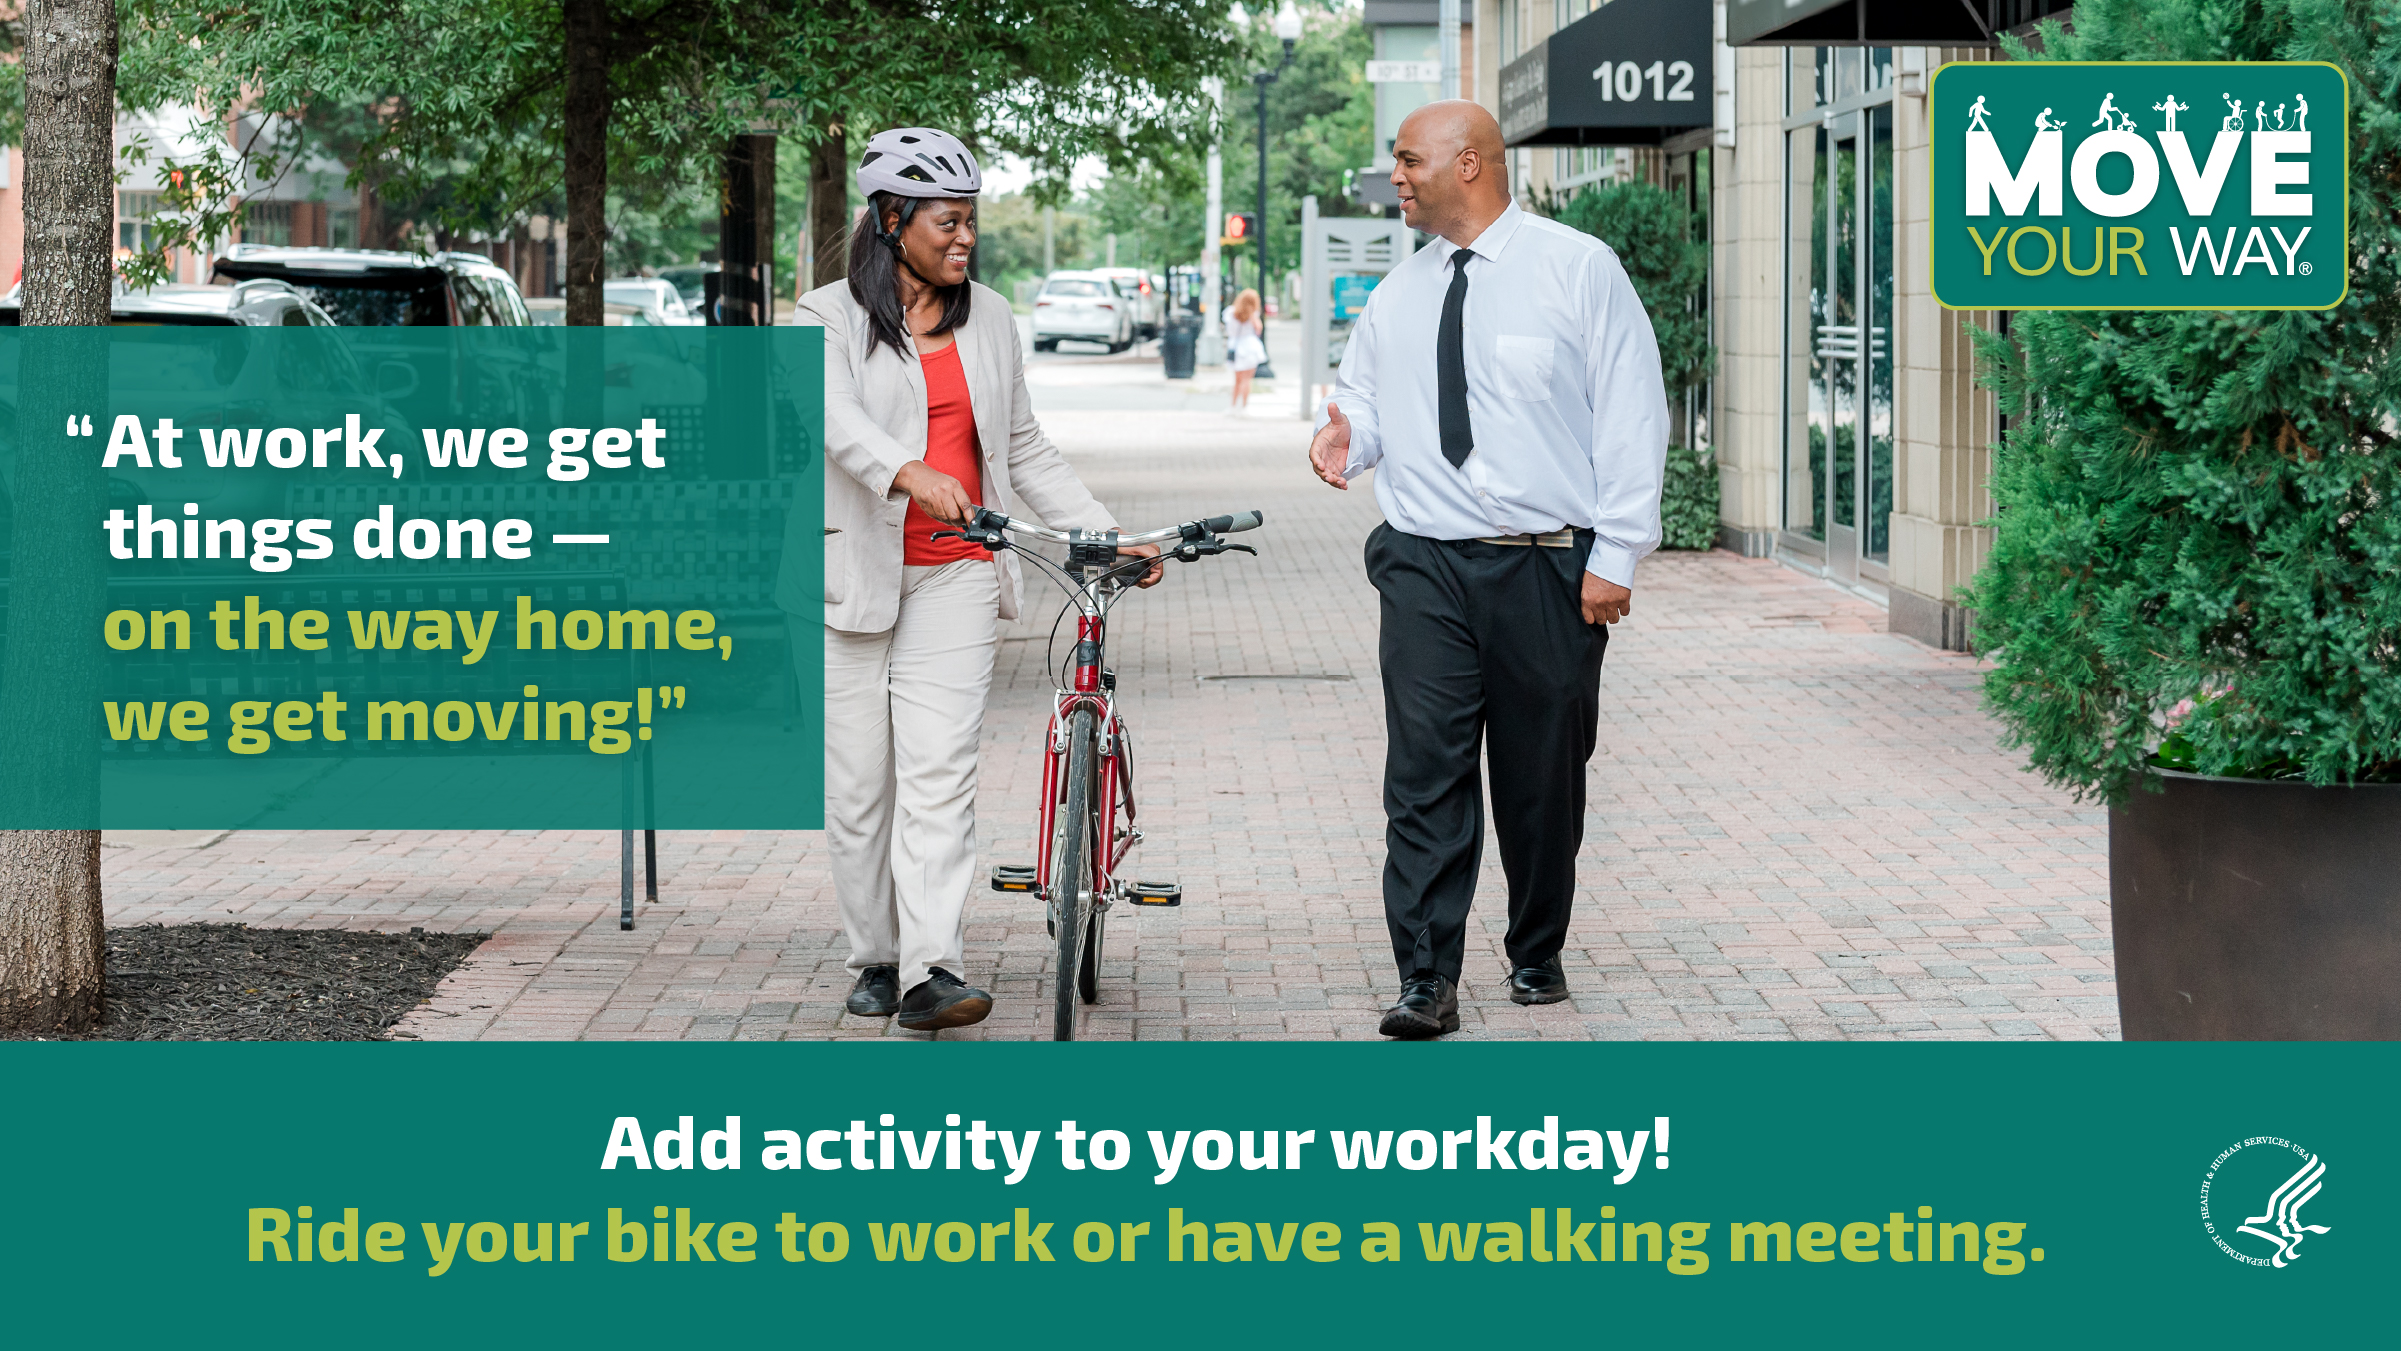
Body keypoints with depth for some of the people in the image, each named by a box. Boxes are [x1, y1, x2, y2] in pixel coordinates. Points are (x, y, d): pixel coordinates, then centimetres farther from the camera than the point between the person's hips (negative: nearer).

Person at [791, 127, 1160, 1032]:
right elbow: (838, 421, -22)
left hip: (955, 575, 2)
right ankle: (875, 959, 17)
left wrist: (1105, 536, 9)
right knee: (859, 780, 3)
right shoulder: (834, 319, -2)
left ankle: (933, 972, -16)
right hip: (854, 574, -2)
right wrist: (911, 474, -42)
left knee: (939, 771, -10)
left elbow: (1025, 450, 18)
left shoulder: (988, 319, 12)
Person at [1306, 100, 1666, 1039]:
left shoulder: (1578, 269, -1)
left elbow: (1632, 414, -3)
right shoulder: (1399, 294, 12)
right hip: (1426, 567, 3)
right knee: (1425, 770, -7)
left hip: (1549, 569, -3)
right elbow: (1365, 391, 20)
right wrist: (1347, 435, -6)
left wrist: (1616, 555, -8)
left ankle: (1537, 957, 26)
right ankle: (1426, 981, -6)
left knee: (1544, 777, 8)